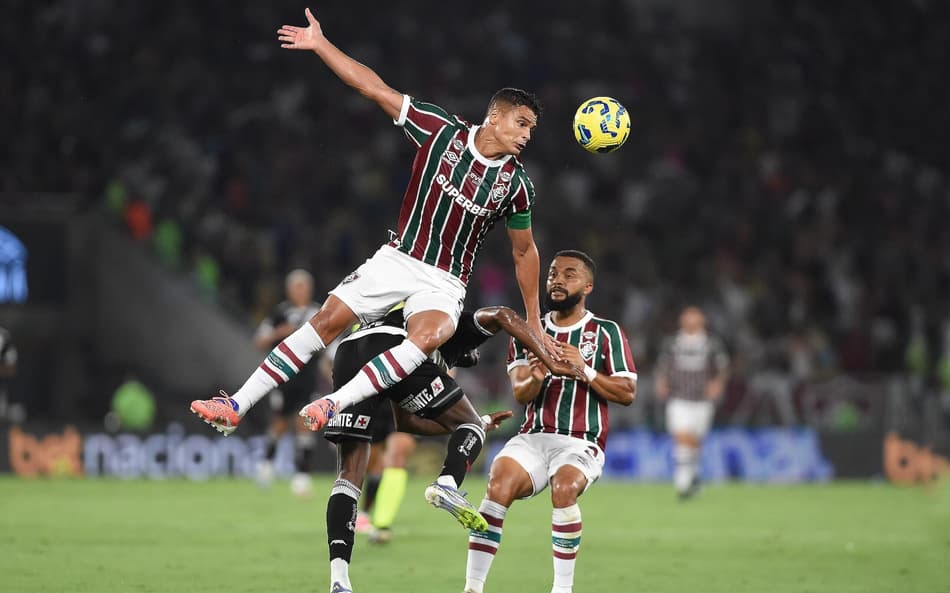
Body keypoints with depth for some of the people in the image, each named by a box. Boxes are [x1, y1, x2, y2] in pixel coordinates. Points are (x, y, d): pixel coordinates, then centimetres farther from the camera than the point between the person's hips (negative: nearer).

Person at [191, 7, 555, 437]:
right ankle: (237, 406, -9)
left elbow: (524, 251, 13)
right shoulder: (441, 131, -4)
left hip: (443, 284, -1)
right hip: (396, 260, 1)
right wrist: (320, 45, -7)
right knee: (328, 319, -13)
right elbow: (375, 88, -3)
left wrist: (533, 322, 16)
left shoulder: (515, 184, -1)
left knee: (428, 336, -34)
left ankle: (335, 403, -38)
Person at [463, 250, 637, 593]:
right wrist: (534, 380, -22)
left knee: (564, 487, -34)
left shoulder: (606, 333, 6)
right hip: (532, 437, 2)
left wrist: (585, 371, -13)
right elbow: (520, 394, 1)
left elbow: (627, 394, 1)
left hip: (581, 443, -2)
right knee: (499, 483, -27)